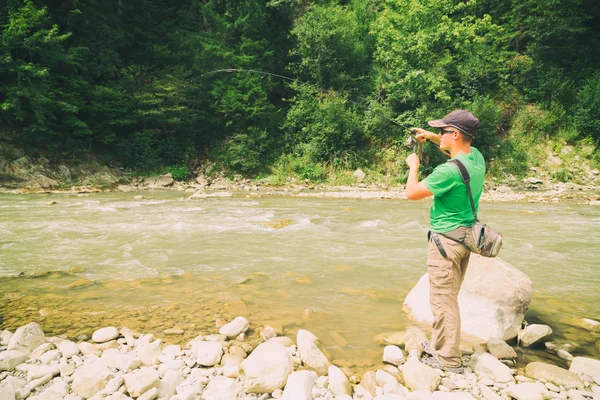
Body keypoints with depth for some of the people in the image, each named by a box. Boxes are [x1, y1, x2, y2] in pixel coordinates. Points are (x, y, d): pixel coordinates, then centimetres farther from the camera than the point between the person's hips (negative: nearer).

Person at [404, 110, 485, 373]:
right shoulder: (477, 157, 2)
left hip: (446, 240, -9)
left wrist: (413, 166, 2)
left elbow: (412, 193, -14)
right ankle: (439, 345, 34)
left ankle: (449, 360, 13)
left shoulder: (449, 171, -25)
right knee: (448, 297, 20)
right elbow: (459, 150, 28)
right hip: (466, 236, 9)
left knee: (443, 300, 2)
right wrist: (431, 137, 17)